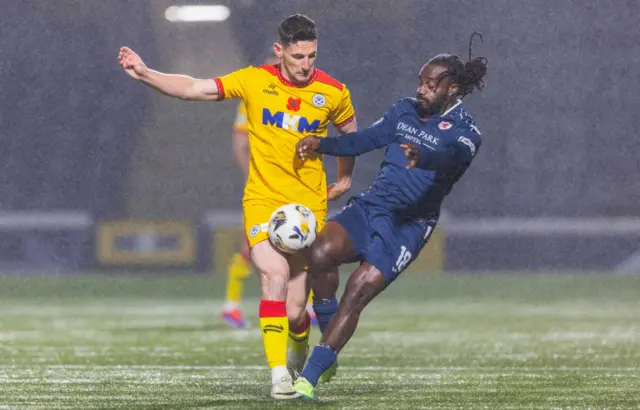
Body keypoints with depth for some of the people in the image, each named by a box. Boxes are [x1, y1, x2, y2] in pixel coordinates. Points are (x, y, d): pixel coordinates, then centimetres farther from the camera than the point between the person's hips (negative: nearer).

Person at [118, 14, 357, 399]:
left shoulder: (333, 93, -2)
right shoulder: (255, 81, -4)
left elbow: (349, 132, 18)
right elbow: (193, 88, -4)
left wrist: (345, 177, 17)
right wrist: (145, 74, -12)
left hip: (310, 206, 0)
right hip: (263, 200, 0)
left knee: (295, 310, -1)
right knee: (275, 276, -26)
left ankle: (299, 350, 35)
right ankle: (278, 373, -22)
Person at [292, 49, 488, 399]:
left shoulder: (464, 130, -6)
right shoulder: (404, 111, 14)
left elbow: (452, 156, -28)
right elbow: (366, 139, 21)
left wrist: (421, 156, -50)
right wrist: (321, 144, 5)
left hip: (409, 225, -5)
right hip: (370, 204, 5)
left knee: (359, 289, -19)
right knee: (321, 253, -22)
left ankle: (309, 377, -15)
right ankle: (327, 355, -5)